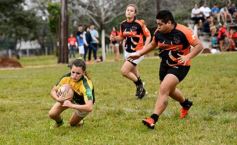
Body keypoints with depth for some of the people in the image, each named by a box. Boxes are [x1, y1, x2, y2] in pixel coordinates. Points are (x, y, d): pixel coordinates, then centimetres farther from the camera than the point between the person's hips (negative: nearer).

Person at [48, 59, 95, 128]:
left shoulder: (86, 85, -43)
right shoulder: (66, 77, -29)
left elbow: (89, 108, -52)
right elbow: (53, 90, -13)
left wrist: (71, 105, -52)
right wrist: (58, 99, -35)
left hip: (83, 104, -3)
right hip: (70, 96, 3)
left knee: (73, 123, -1)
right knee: (52, 114, -7)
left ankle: (79, 120, 33)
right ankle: (59, 122, 27)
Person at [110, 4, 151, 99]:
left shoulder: (139, 24, -16)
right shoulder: (123, 24, 0)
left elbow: (148, 36, -8)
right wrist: (115, 38, -8)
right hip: (127, 51, 6)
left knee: (124, 71, -16)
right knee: (134, 74, 17)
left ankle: (139, 84, 6)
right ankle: (141, 89, 38)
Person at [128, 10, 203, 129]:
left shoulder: (183, 32, -24)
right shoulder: (158, 33, -8)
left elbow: (199, 45, -21)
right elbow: (152, 45, 14)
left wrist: (188, 57, -35)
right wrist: (139, 53, 4)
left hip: (180, 66, -7)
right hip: (165, 64, 7)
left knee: (163, 89, -23)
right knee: (169, 90, 24)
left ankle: (153, 119, -22)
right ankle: (185, 103, 55)